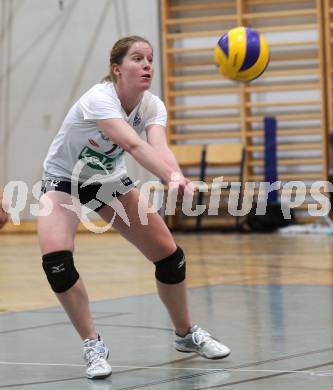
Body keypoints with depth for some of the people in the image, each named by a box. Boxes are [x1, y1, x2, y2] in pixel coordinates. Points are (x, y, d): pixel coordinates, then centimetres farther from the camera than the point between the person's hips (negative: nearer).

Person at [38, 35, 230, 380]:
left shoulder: (152, 106, -16)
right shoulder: (99, 99, -33)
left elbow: (159, 147, -36)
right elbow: (134, 145, -49)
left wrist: (178, 178, -58)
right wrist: (171, 179, -65)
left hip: (109, 179, 5)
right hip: (62, 180, -5)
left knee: (169, 254, -1)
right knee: (55, 260, -28)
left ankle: (186, 334, 23)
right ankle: (93, 346, -12)